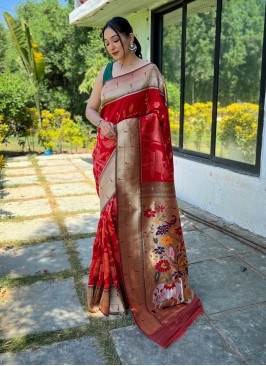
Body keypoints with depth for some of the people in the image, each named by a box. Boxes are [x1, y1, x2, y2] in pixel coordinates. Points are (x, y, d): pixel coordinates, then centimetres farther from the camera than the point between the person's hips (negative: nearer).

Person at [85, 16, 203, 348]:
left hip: (139, 152, -3)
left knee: (142, 210, 0)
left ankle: (152, 281, 15)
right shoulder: (105, 73, 14)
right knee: (115, 211, 6)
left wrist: (157, 157, -10)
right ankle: (119, 280, 22)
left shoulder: (149, 71, 2)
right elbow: (90, 108, 15)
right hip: (110, 153, 4)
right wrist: (101, 123, -8)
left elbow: (158, 115, -2)